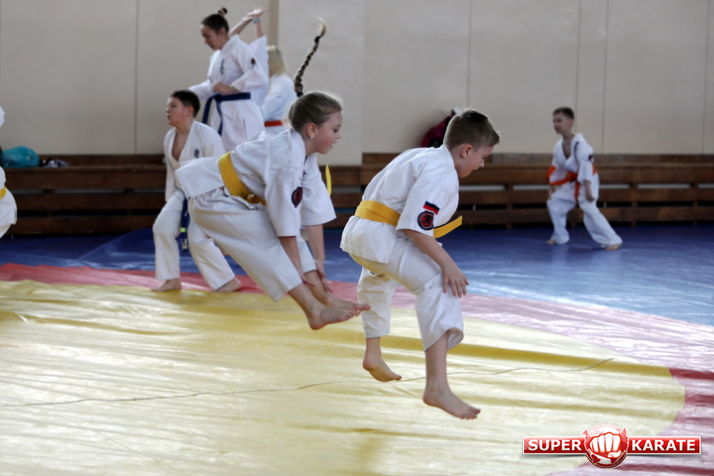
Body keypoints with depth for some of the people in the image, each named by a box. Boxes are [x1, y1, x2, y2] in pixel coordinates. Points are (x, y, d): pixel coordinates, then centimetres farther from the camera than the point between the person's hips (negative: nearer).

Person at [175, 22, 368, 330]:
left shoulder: (305, 155, -1)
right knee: (270, 243, -19)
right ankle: (315, 311, -22)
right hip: (213, 197, -10)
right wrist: (298, 270, -19)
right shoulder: (287, 160, -30)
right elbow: (287, 220, -26)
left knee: (289, 244, 3)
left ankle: (328, 301, 3)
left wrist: (317, 263, 1)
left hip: (240, 198, 10)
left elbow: (314, 212, 1)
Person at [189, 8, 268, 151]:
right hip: (222, 115, 9)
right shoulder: (216, 56, 16)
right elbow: (211, 86, 23)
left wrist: (230, 88, -25)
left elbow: (259, 76, -23)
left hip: (240, 116, -9)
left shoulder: (239, 49, -12)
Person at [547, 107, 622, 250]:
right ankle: (560, 236, 26)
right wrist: (551, 187, 13)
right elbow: (556, 168, 12)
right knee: (554, 203, 8)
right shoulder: (559, 146, 0)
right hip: (571, 183, 9)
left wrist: (588, 190, -34)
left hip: (586, 181, -9)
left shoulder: (579, 143, -26)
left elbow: (586, 166, -31)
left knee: (590, 210, -23)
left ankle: (612, 240, -19)